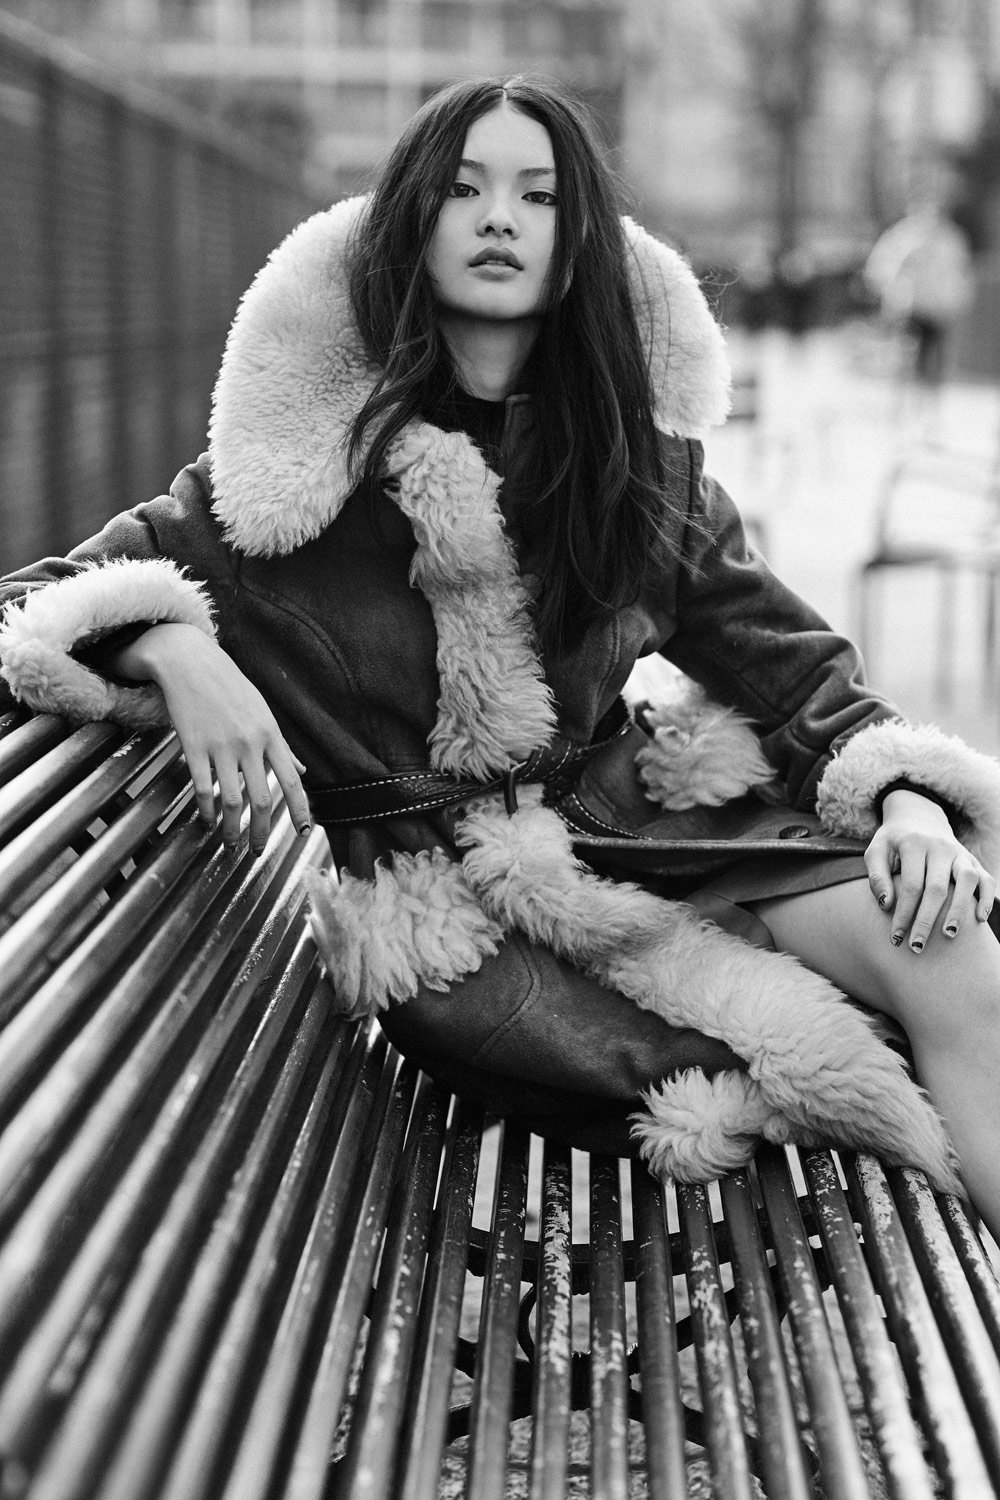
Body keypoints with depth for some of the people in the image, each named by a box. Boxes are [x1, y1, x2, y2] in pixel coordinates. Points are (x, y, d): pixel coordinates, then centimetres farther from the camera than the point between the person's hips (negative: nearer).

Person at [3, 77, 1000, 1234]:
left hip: (633, 818, 4)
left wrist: (903, 794, -10)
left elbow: (785, 659, 9)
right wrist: (176, 649, -28)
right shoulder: (314, 448, -5)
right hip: (457, 909, -3)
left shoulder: (636, 455, 5)